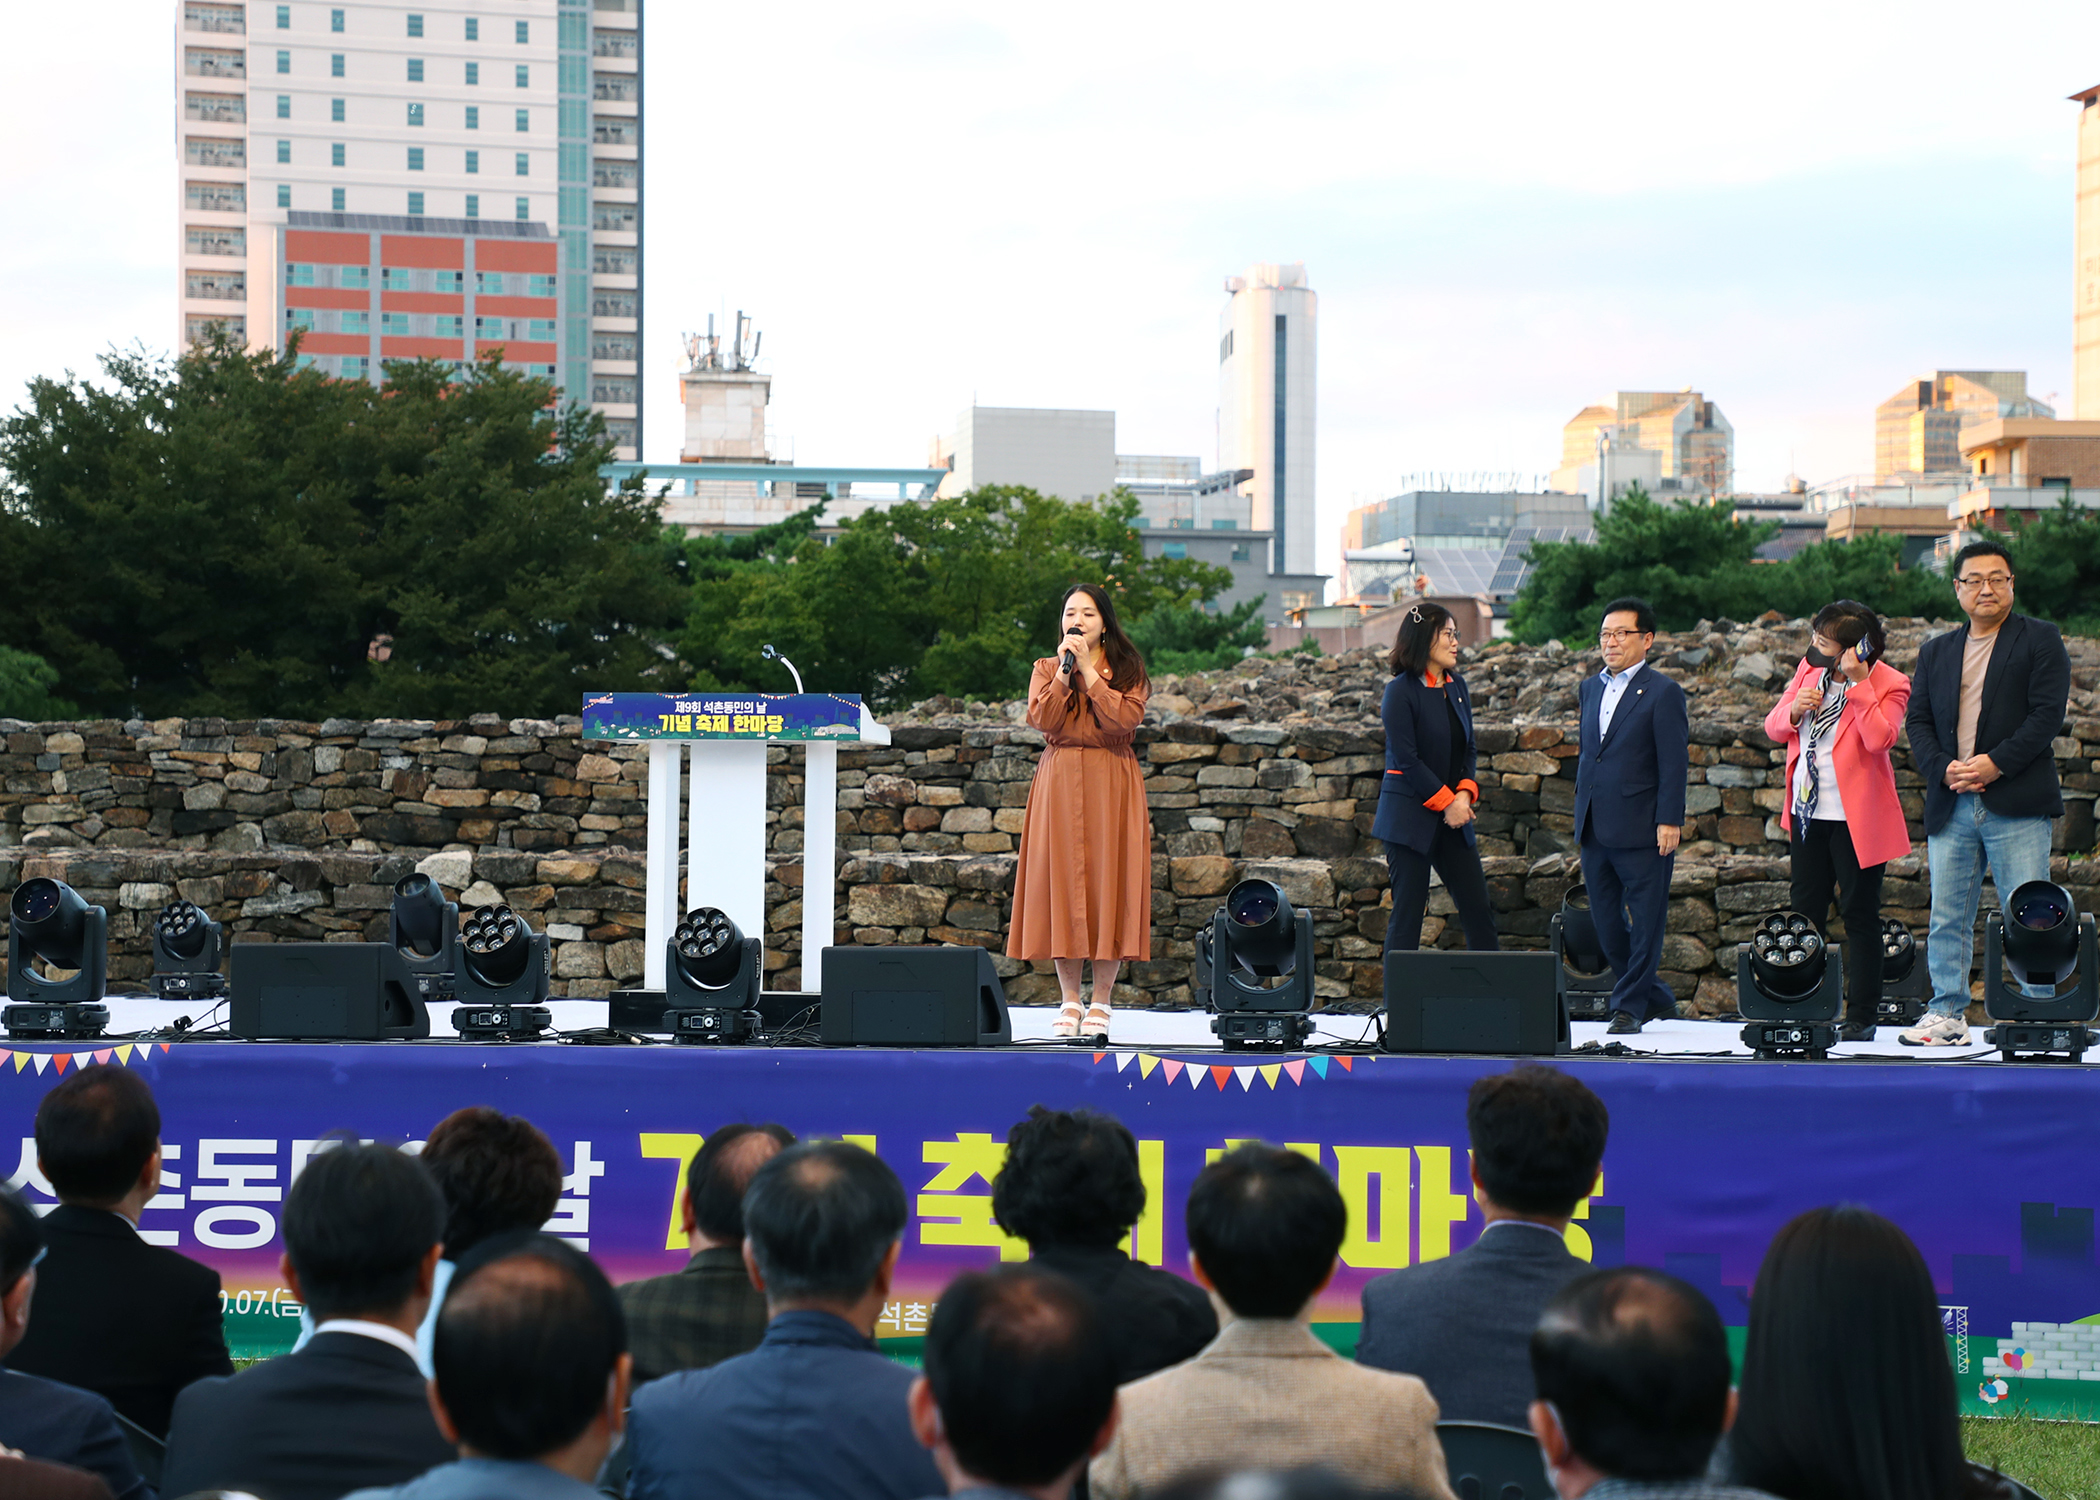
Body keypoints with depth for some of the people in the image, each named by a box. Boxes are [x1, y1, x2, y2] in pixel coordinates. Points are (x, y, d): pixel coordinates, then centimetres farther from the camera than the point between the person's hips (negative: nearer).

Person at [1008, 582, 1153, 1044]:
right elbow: (1043, 720, -6)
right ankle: (1069, 999, 6)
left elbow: (1125, 718, -12)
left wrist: (1088, 670, -11)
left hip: (1111, 784, -1)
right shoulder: (1046, 668, 11)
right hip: (1059, 782, 2)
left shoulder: (1127, 669, 6)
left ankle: (1101, 1002, 0)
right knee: (1062, 885, -1)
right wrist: (1064, 669, -11)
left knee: (1107, 884, -5)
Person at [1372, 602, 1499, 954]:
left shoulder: (1457, 686, 11)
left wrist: (1465, 793, -4)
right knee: (1408, 912, -3)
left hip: (1453, 817, 7)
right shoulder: (1401, 691, -10)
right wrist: (1446, 802, -13)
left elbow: (1468, 748, 14)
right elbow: (1405, 759, -13)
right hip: (1411, 816, -7)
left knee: (1478, 909, 5)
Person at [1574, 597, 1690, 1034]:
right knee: (1606, 921, 10)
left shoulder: (1662, 692, -5)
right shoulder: (1591, 688, 15)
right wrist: (1581, 810, 17)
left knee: (1645, 920, -1)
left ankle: (1630, 1005, 7)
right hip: (1594, 829, 7)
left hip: (1641, 829, -7)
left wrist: (1669, 821, -15)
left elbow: (1674, 762, -9)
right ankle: (1655, 997, 23)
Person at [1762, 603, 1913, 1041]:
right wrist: (1795, 711, -11)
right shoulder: (1809, 669, 8)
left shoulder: (1889, 685, -11)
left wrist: (1857, 682, -26)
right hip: (1808, 811, 6)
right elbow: (1774, 726, 10)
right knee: (1805, 909, 10)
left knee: (1859, 914, 1)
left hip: (1856, 817, -6)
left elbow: (1880, 738, -26)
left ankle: (1861, 1016, 7)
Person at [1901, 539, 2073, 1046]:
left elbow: (2048, 713, -6)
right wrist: (1943, 769, -7)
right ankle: (1946, 1015, 13)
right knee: (1947, 917, 5)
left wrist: (1995, 763, -15)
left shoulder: (2040, 640, 4)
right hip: (1951, 807, 4)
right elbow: (1917, 720, 12)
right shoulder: (1936, 652, 18)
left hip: (2017, 804, -4)